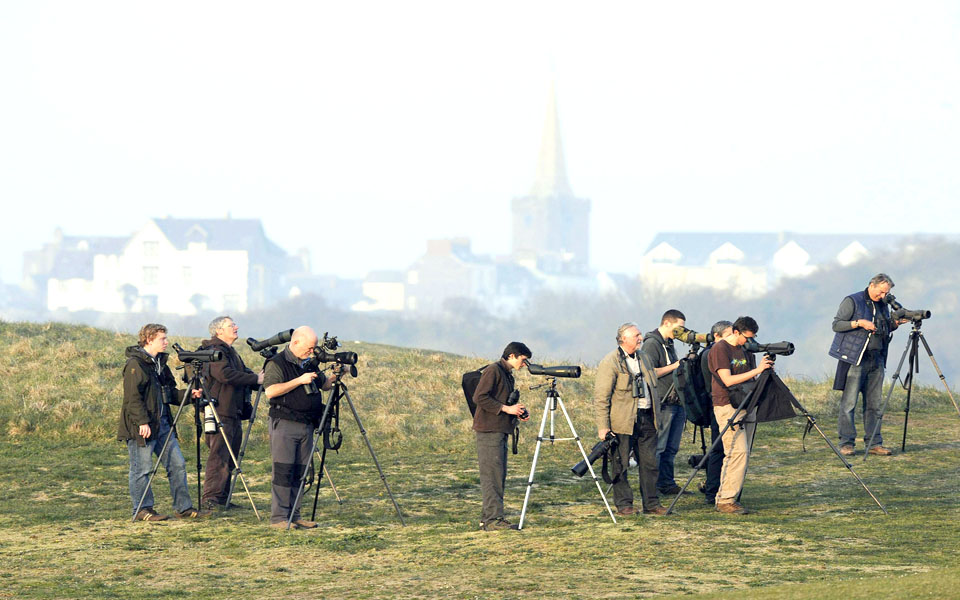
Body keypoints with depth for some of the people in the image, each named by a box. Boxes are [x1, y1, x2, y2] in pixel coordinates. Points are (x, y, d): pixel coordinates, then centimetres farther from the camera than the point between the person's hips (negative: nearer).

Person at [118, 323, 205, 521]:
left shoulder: (160, 363, 16)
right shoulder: (135, 364, -11)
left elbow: (171, 392, 21)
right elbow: (133, 397, -17)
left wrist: (189, 394, 4)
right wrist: (142, 422, -23)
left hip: (162, 424, 9)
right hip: (142, 427, -9)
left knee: (177, 465, 6)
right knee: (142, 469, -2)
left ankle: (183, 507, 11)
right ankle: (142, 510, 6)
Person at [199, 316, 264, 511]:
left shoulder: (230, 352, 22)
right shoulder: (216, 351, -9)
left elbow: (242, 373, 21)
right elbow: (226, 374, -23)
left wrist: (259, 378, 1)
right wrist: (255, 379, -19)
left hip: (234, 413, 10)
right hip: (220, 412, -10)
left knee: (230, 457, 10)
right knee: (219, 456, -13)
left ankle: (223, 498, 14)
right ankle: (210, 498, -16)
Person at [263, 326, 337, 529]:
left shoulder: (309, 365, 17)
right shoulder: (277, 363, -6)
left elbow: (324, 384, 26)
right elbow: (270, 390, -18)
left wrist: (335, 376, 4)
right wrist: (299, 381, -19)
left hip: (306, 426, 7)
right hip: (284, 424, -7)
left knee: (299, 473, 6)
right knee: (283, 472, -9)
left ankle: (294, 516, 9)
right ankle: (278, 517, -9)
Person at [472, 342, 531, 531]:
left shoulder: (508, 375, 20)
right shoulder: (493, 371, -9)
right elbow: (479, 397, -17)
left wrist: (518, 413, 7)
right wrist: (506, 408, -17)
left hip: (500, 430, 10)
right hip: (489, 430, -10)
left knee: (498, 475, 8)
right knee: (492, 474, -11)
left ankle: (488, 518, 10)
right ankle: (492, 518, -14)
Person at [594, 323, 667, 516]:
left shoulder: (642, 358, 15)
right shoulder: (610, 362, -7)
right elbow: (601, 397, -10)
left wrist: (655, 417, 20)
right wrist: (603, 426, -15)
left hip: (646, 419, 6)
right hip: (623, 421, -6)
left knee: (650, 463, 6)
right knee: (621, 465, -2)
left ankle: (651, 503, 13)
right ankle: (624, 505, 6)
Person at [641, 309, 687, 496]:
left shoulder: (669, 343, 19)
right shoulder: (651, 344, -10)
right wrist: (674, 366, -16)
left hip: (677, 402, 9)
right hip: (662, 404, -9)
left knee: (671, 448, 10)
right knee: (657, 447, -7)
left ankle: (667, 484, 15)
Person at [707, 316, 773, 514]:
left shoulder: (746, 350, 14)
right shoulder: (720, 349, -10)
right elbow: (727, 380, -18)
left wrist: (764, 369, -1)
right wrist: (757, 370, -19)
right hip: (727, 407, -8)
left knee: (743, 454, 6)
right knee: (738, 452, -16)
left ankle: (726, 497, 11)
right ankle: (726, 500, -14)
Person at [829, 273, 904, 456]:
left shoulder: (883, 305, 17)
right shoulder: (852, 301, -2)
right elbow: (836, 324, -6)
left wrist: (895, 324, 5)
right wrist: (859, 323, -16)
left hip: (876, 359, 6)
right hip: (855, 358, -6)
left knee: (874, 404, 5)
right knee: (849, 402, -7)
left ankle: (874, 443, 7)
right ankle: (846, 443, -6)